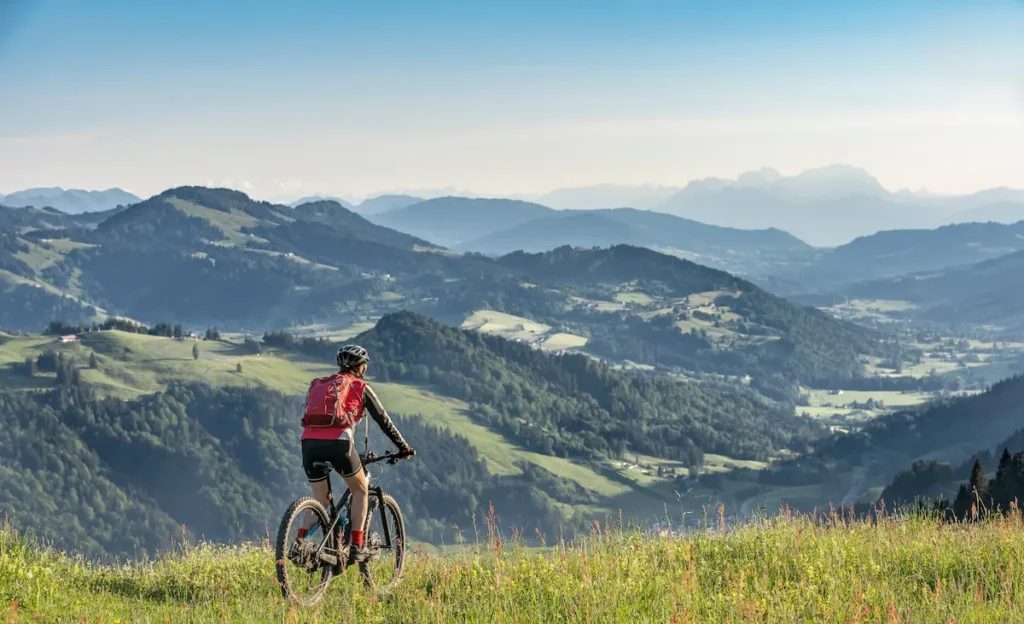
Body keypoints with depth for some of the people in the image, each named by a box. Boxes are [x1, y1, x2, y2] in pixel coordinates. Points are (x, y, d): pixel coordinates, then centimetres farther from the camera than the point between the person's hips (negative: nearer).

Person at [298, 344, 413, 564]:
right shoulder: (360, 387, 15)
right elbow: (383, 420, 17)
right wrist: (403, 447, 26)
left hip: (309, 442, 4)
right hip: (338, 442, -4)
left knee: (320, 501, 17)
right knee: (360, 490, 18)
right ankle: (356, 547, 9)